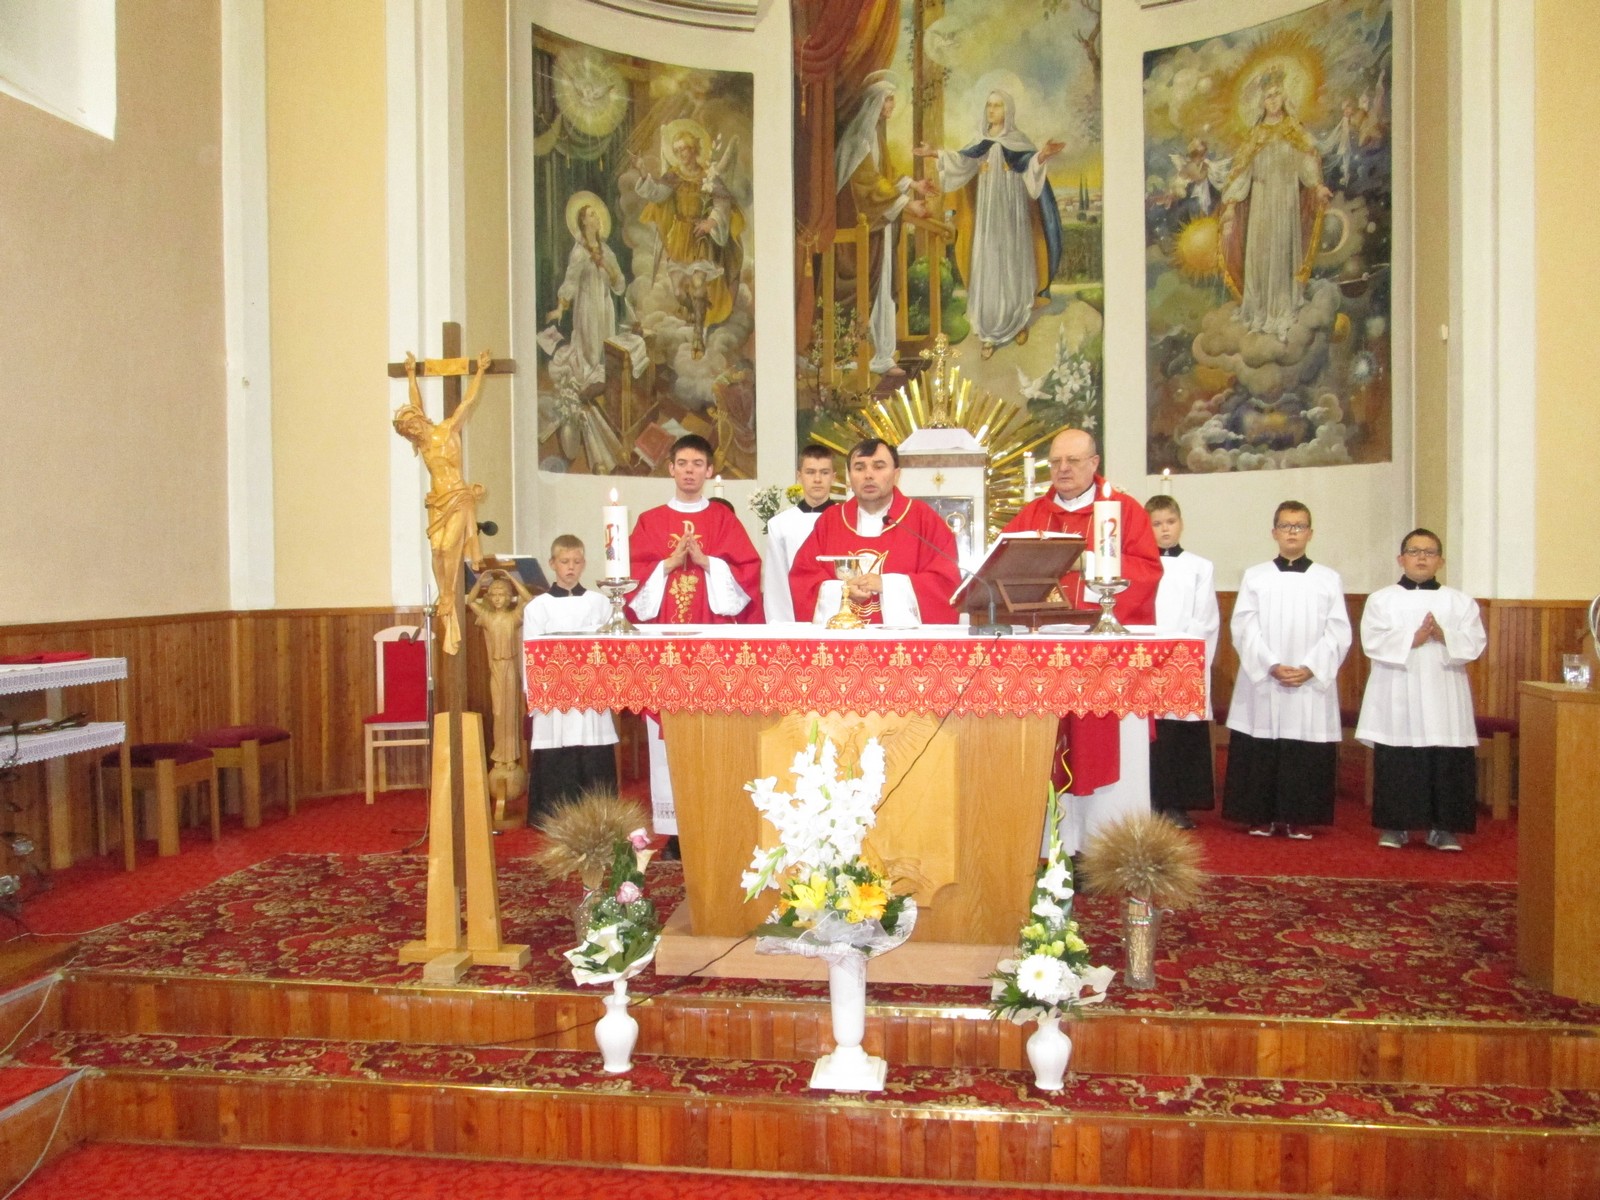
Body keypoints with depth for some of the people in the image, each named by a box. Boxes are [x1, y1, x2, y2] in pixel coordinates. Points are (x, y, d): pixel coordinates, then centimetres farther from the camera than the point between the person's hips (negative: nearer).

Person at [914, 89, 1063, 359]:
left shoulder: (1019, 140, 0)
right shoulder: (981, 142, 10)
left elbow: (1029, 164, -18)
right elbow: (963, 161, -5)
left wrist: (1042, 156, -40)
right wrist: (936, 154, -17)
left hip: (1012, 211, -2)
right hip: (987, 212, 2)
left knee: (1014, 265, 2)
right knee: (987, 268, -1)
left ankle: (1021, 322, 18)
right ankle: (989, 333, 0)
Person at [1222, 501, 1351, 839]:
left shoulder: (1329, 579, 9)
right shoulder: (1255, 576, 7)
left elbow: (1339, 632, 2)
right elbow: (1243, 627, -1)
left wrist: (1310, 668, -11)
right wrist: (1271, 665, -13)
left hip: (1313, 683, 0)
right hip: (1261, 682, 0)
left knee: (1307, 755, 0)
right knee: (1260, 752, 0)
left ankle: (1299, 818, 11)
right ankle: (1262, 816, 10)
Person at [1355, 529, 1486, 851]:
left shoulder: (1460, 601, 11)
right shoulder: (1381, 599, 7)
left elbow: (1475, 643, 0)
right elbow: (1372, 641, -6)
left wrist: (1443, 636, -17)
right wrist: (1412, 639, -17)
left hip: (1443, 697, 1)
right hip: (1397, 696, -1)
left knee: (1448, 763, -1)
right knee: (1395, 763, 0)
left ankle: (1443, 827, 8)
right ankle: (1395, 825, 9)